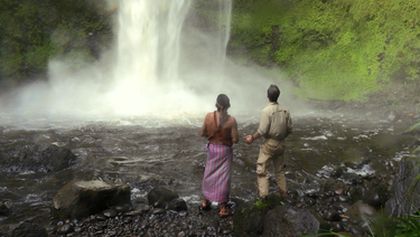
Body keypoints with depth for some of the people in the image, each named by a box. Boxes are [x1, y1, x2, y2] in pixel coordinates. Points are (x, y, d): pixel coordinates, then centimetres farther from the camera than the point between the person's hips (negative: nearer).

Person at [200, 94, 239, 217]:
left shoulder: (209, 116, -12)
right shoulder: (231, 120, -19)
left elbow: (203, 133, -2)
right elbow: (235, 139, -15)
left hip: (212, 148, 3)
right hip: (225, 150, -2)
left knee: (209, 174, 20)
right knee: (223, 177, 8)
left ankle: (205, 201, 34)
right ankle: (222, 207, 18)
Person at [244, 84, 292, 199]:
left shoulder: (266, 111, -17)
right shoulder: (285, 111, 0)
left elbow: (262, 131, -20)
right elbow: (289, 129, 5)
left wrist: (252, 138, -6)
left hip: (269, 144, -6)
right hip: (281, 144, 6)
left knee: (261, 169, 4)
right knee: (280, 169, 19)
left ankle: (263, 193, 1)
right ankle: (283, 192, 28)